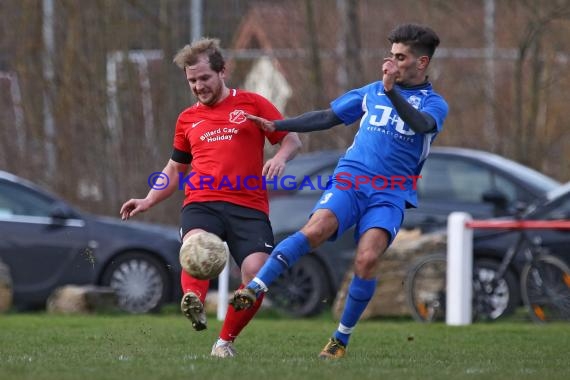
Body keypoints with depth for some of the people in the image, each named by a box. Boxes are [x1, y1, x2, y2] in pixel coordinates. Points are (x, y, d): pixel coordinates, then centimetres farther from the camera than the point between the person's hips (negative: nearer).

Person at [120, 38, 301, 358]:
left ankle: (226, 341, 1)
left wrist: (280, 158, -12)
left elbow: (292, 139, 10)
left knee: (257, 272, -19)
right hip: (201, 203, 2)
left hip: (249, 206, -2)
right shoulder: (188, 119, 23)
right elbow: (176, 168, 34)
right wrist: (148, 201, 20)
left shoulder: (252, 104, 11)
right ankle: (194, 303, -62)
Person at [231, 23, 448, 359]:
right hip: (350, 179, 2)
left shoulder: (434, 104, 6)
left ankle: (342, 338, -6)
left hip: (391, 193, -2)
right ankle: (255, 288, -32)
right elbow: (327, 118, 22)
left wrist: (392, 91, -30)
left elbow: (421, 124, -17)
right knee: (315, 230, -27)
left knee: (367, 259, -23)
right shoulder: (372, 93, 18)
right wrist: (277, 126, 16)